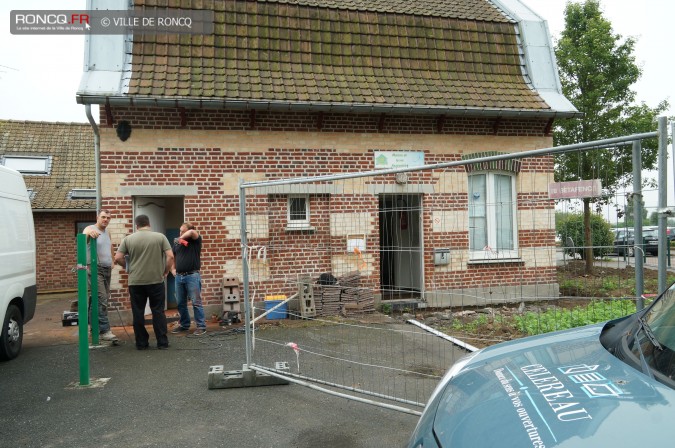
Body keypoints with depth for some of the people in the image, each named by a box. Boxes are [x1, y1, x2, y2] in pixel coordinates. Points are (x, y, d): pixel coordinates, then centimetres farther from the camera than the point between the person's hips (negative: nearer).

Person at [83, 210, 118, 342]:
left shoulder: (107, 232, 17)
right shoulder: (90, 228, -5)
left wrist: (111, 261, 20)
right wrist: (89, 233, -50)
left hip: (107, 270, 7)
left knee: (100, 301, 10)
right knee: (101, 301, -14)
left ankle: (95, 329, 18)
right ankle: (105, 331, -15)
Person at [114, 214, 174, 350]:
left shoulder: (128, 239, 3)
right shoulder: (160, 237, 0)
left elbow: (118, 258, 0)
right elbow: (170, 256, -6)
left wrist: (127, 267, 17)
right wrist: (165, 271, 6)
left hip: (135, 282, 1)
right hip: (156, 281, -1)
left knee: (138, 313, 8)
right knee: (158, 311, 5)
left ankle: (141, 343, 12)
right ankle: (162, 342, 6)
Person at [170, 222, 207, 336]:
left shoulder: (196, 241, -4)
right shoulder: (176, 242, 12)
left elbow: (192, 232, -26)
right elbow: (172, 256, 24)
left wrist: (182, 237, -16)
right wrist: (172, 269, 14)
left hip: (192, 276, -6)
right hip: (179, 276, 6)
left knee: (196, 302, -5)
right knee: (180, 303, 13)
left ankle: (201, 326, 0)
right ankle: (184, 324, 28)